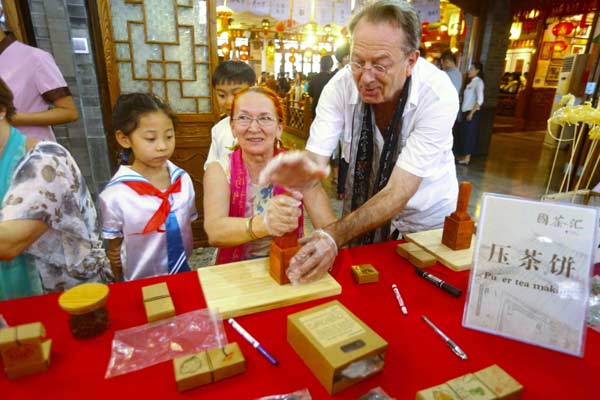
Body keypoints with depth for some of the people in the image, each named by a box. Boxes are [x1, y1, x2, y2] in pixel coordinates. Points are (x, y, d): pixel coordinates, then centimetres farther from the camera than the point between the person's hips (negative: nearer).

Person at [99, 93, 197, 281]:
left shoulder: (183, 180, -9)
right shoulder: (115, 195, -19)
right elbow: (114, 252, -6)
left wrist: (184, 265, 11)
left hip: (182, 275, 3)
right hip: (140, 283, -3)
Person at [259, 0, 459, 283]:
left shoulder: (438, 95, -29)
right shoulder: (341, 86, -21)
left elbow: (398, 192, -34)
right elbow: (315, 160, -24)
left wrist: (335, 236, -47)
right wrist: (303, 172, -49)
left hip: (427, 218, -1)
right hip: (364, 212, 2)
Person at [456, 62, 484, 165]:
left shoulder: (478, 82, -9)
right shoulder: (471, 82, 16)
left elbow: (480, 100, -18)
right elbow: (467, 98, 13)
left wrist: (471, 113, -19)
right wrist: (467, 112, 4)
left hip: (472, 112, -7)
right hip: (466, 111, 7)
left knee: (469, 134, -3)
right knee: (464, 134, 10)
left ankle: (466, 158, 4)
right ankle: (463, 156, 18)